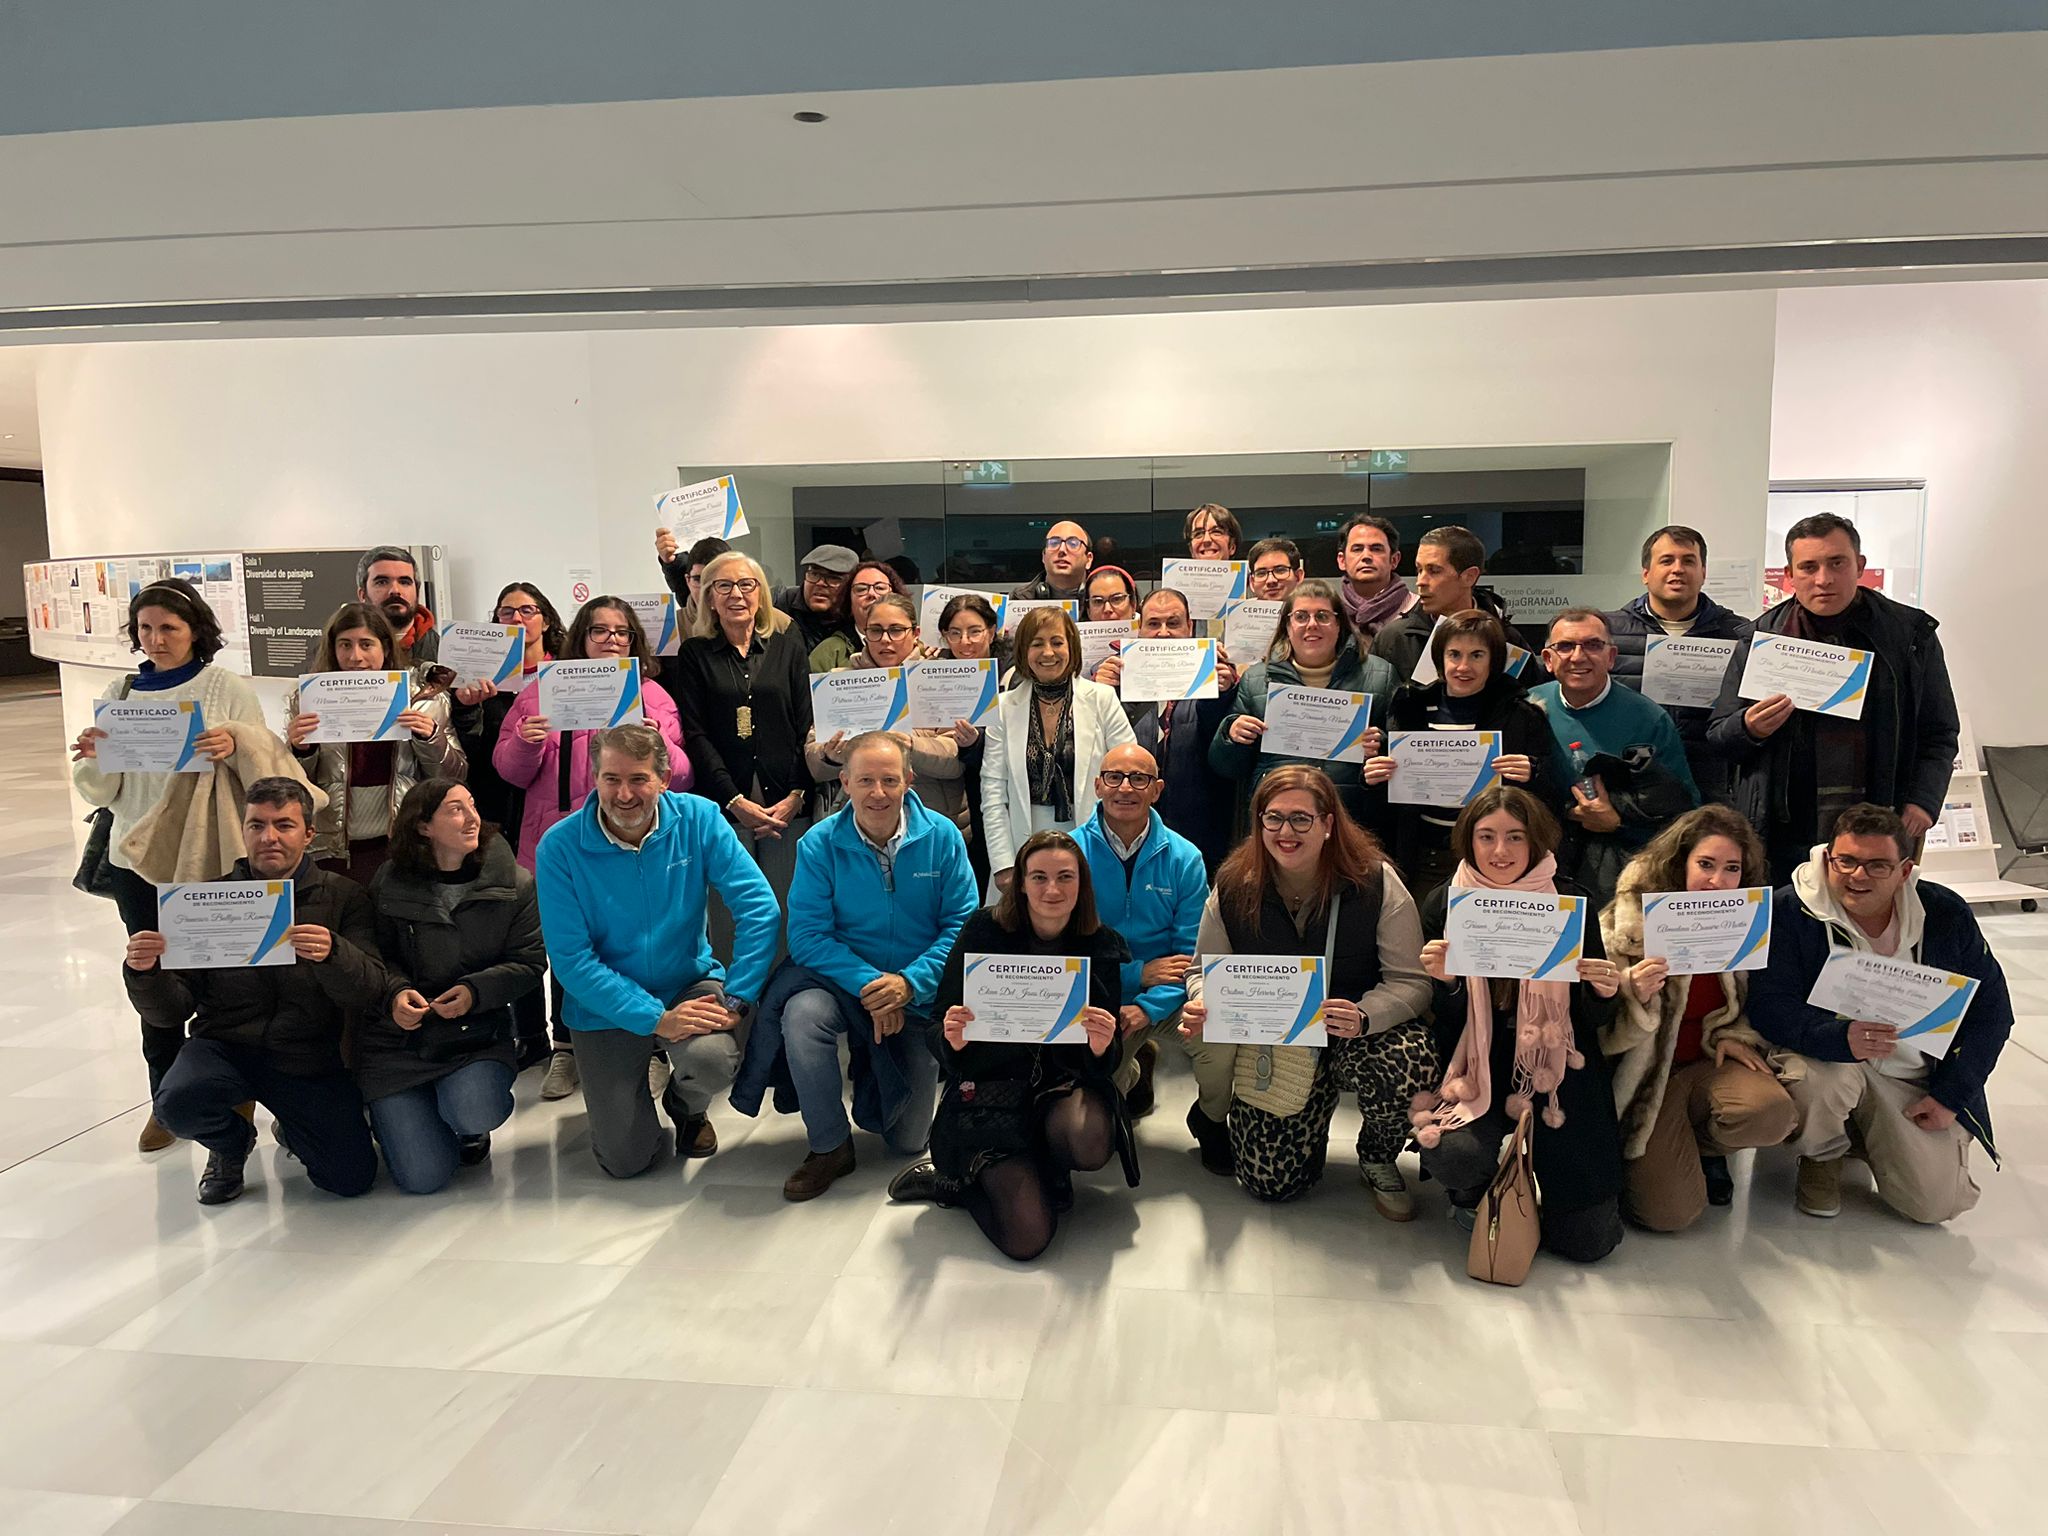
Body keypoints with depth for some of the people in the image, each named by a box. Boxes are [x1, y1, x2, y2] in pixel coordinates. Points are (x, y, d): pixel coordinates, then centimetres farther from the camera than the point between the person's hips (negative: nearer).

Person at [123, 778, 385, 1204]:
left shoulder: (344, 897, -4)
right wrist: (145, 973, -24)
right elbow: (170, 1013, -2)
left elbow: (369, 992, -16)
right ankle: (232, 1142, 7)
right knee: (177, 1104, -32)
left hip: (310, 1059, 0)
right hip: (225, 1046, 1)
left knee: (353, 1178, -10)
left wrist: (332, 954, -37)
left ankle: (292, 1130, 26)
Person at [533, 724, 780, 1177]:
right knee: (626, 1160, -5)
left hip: (690, 983, 1)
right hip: (605, 1006, 0)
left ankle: (686, 1106, 9)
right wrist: (655, 1019, -24)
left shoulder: (698, 819, -13)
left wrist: (736, 999, -23)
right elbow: (570, 959, -17)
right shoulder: (559, 847, -15)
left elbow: (759, 907, -16)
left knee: (713, 1060, -31)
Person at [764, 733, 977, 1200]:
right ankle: (829, 1146, -15)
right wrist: (869, 984, -28)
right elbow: (807, 936, -16)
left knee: (909, 1140, 4)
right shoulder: (819, 844, -12)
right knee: (804, 1013, -37)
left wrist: (910, 983, -24)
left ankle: (872, 1065, 37)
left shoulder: (942, 837, -9)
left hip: (917, 998, 1)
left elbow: (962, 924, -10)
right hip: (840, 981, -1)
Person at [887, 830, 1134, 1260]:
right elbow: (941, 1038, -4)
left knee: (1090, 1144, -34)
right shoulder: (984, 931, -8)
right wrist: (952, 1041, -28)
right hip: (990, 1083, -2)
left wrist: (1102, 1049, -25)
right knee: (1027, 1237, -19)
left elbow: (1105, 1063, 0)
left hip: (1067, 1081, 2)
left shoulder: (1101, 945, -2)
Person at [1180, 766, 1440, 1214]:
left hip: (1360, 1035, -1)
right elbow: (1207, 970, 3)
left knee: (1409, 1064, -36)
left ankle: (1378, 1161, 0)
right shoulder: (1234, 887, -8)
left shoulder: (1375, 881, -15)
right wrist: (1203, 1002, -22)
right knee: (1271, 1181, -10)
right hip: (1273, 1042, 1)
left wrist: (1364, 1018, -34)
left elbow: (1411, 982, -13)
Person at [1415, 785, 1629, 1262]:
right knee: (1455, 1153, -31)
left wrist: (1604, 993, -19)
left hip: (1558, 1074, 1)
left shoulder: (1571, 901, -2)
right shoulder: (1444, 904, -3)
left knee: (1589, 1239, -3)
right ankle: (1474, 1194, 9)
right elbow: (1443, 1025, -1)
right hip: (1476, 1069, 0)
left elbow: (1593, 1018, 4)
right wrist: (1445, 982, -22)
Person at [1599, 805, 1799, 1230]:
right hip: (1647, 1073, -4)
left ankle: (1703, 1147, 6)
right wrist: (1634, 993, -32)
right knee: (1670, 1211, -20)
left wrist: (1733, 1035, -2)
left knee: (1772, 1113, -31)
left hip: (1710, 1063, 4)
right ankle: (1649, 1155, 18)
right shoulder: (1630, 918, -13)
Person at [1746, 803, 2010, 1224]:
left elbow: (1991, 1010, 1)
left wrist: (1950, 1096, -5)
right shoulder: (1790, 910, -17)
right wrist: (1840, 1039, -39)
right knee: (1822, 1080, -37)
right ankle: (1821, 1156, 0)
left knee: (1937, 1204, -9)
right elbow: (1769, 1006, -21)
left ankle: (1866, 1136, 26)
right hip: (1824, 1056, -2)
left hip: (1917, 1079, 3)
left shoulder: (1946, 914, -7)